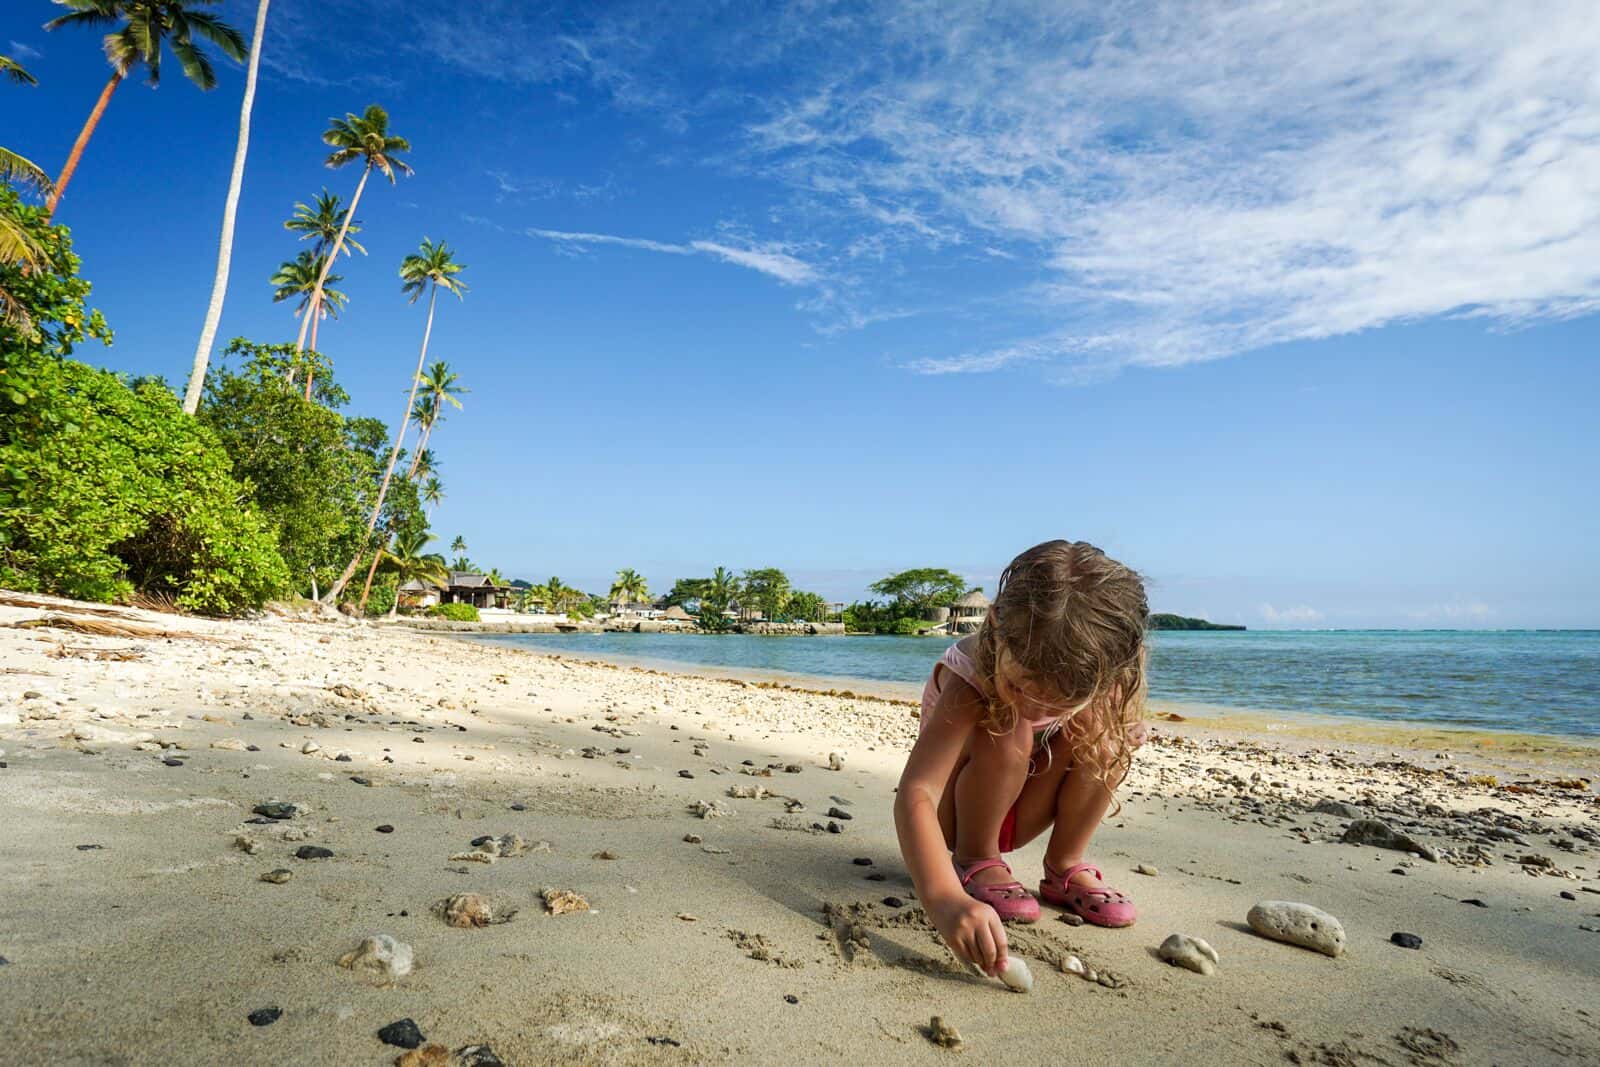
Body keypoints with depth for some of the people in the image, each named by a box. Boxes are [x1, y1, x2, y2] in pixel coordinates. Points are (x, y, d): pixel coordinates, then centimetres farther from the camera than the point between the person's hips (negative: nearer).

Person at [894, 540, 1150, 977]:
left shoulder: (1092, 682, -23)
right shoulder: (970, 682, -36)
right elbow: (915, 794, -46)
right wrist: (944, 899, -62)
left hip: (1016, 815, 4)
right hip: (958, 811, -4)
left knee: (1103, 730, -21)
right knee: (1006, 735, -35)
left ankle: (1065, 867, -4)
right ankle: (973, 862, -10)